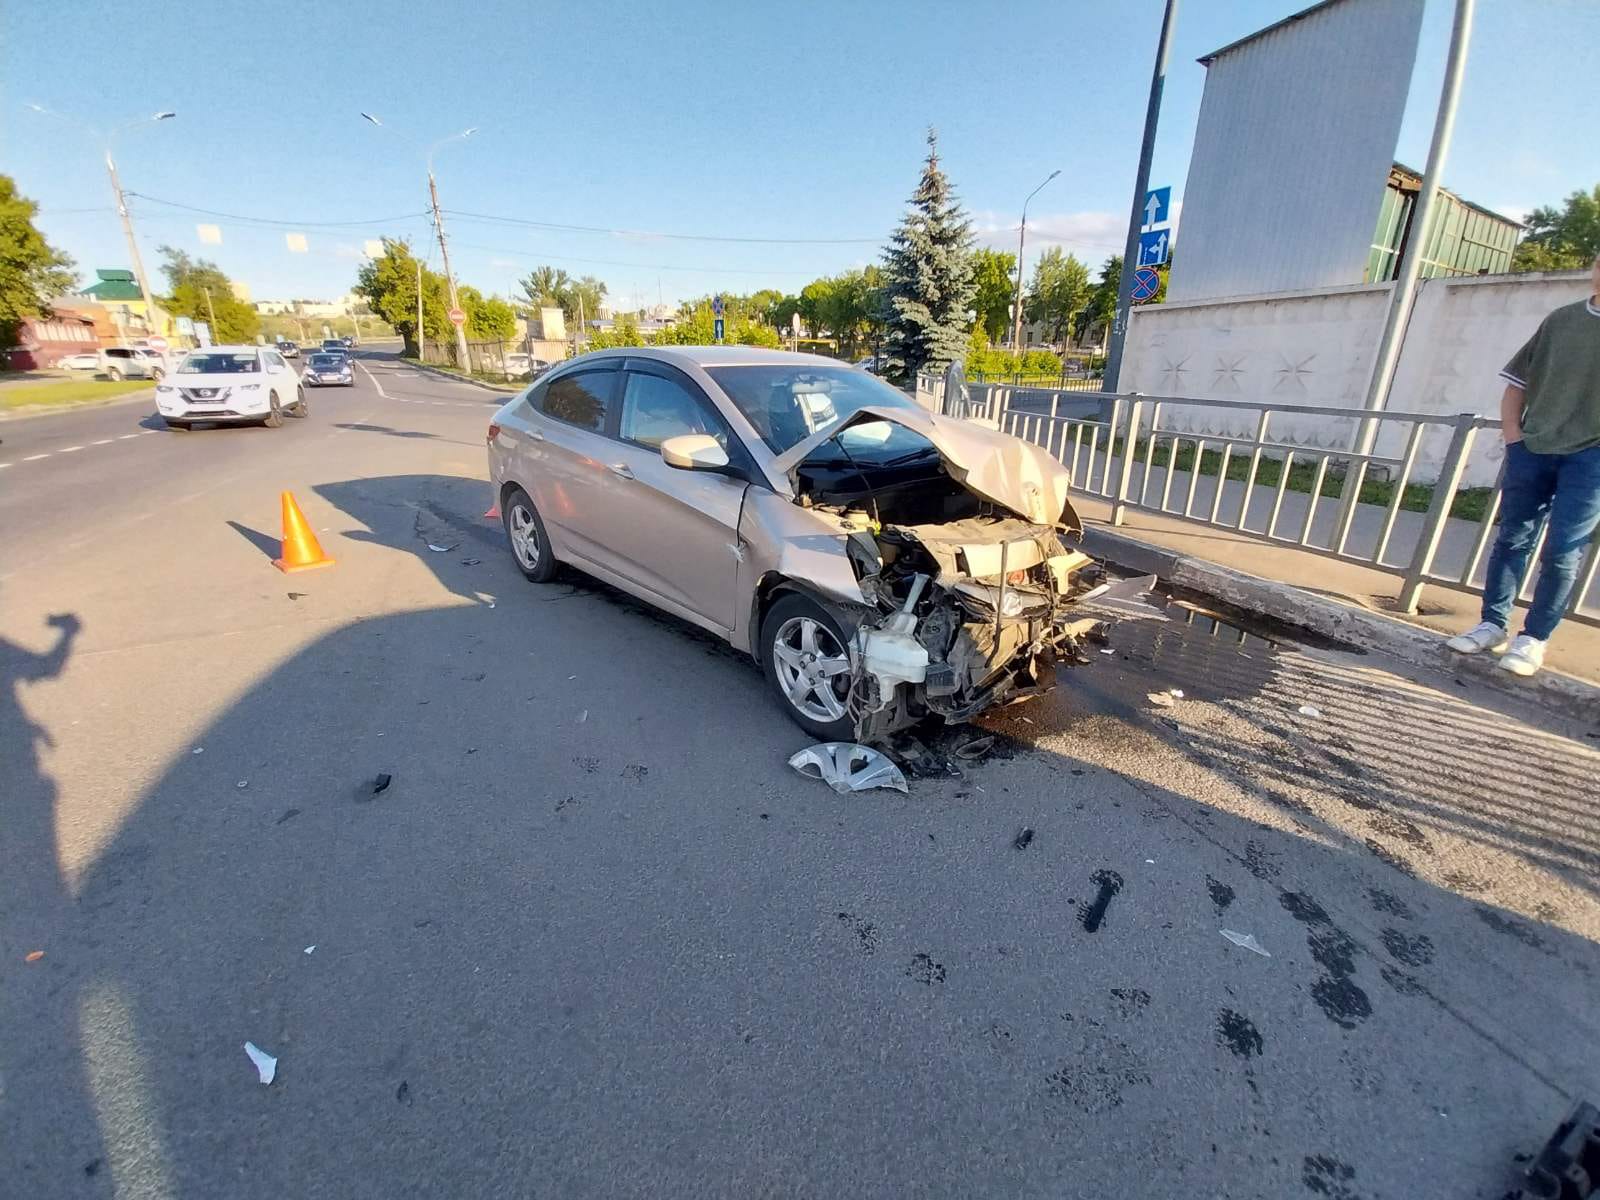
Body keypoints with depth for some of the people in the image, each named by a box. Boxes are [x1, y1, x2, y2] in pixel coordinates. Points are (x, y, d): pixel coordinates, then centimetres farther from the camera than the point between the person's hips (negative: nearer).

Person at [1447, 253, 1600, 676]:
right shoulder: (1560, 320, 11)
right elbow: (1517, 381, 14)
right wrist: (1513, 436, 2)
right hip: (1532, 450, 3)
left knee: (1562, 553, -3)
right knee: (1512, 540, 7)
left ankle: (1533, 638, 6)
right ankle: (1493, 624, 16)